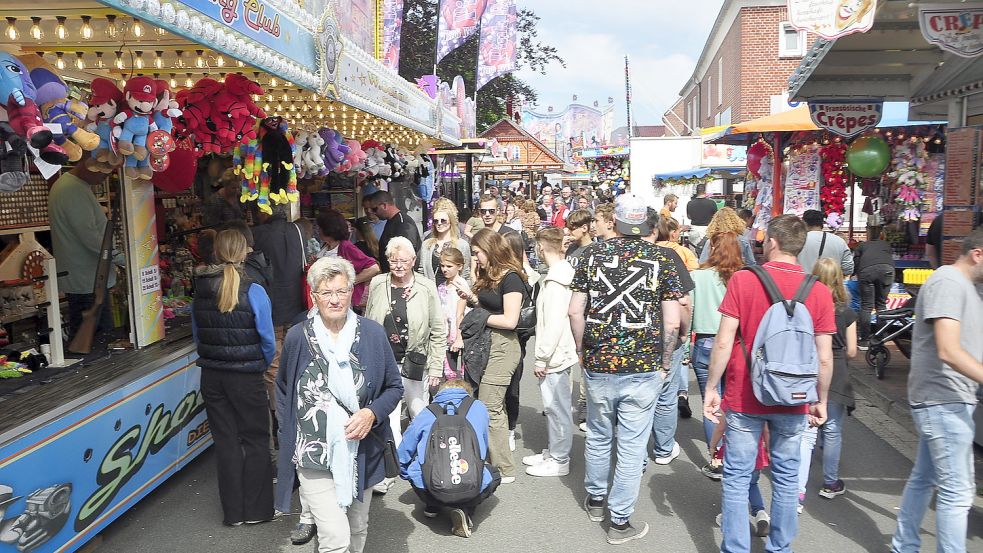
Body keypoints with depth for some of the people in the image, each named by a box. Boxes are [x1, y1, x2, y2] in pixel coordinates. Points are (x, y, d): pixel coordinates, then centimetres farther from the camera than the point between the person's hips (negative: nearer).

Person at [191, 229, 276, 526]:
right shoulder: (253, 292, -15)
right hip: (246, 377, -4)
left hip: (211, 376, 4)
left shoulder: (200, 291, -2)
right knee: (255, 441, 11)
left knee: (226, 441, 14)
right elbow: (268, 340, -11)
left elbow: (197, 335, 6)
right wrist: (262, 365, 7)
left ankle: (233, 511, 23)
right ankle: (256, 509, 19)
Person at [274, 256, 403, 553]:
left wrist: (372, 413, -13)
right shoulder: (297, 337, -6)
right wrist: (288, 432, 2)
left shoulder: (373, 333, -5)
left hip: (361, 453, 2)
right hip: (315, 458, -2)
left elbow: (394, 387, 4)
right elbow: (283, 389, 10)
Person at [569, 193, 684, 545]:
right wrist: (664, 364, 5)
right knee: (632, 446, 8)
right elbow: (672, 321, -8)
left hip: (598, 366, 2)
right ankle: (620, 521, 16)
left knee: (598, 437, 20)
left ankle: (595, 499, 39)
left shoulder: (593, 254, 0)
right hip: (643, 370, -2)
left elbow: (575, 311, 0)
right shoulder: (661, 259, -4)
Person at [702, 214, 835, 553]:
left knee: (737, 477, 8)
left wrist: (711, 388, -1)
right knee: (786, 477, 16)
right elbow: (825, 358, -3)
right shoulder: (819, 291, -4)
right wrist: (821, 401, 11)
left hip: (745, 398, -2)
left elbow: (724, 342, -11)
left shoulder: (742, 280, -10)